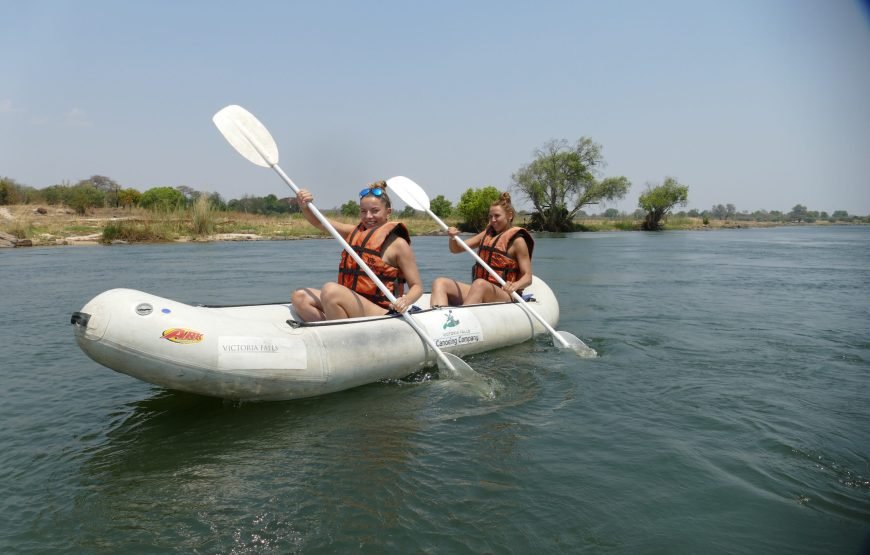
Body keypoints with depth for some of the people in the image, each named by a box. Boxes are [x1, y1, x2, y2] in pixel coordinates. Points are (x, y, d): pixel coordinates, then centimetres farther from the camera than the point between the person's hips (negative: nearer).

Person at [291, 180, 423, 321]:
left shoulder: (398, 244, -5)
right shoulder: (355, 232, 13)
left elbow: (417, 286, -6)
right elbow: (319, 222, 10)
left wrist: (406, 301, -28)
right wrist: (304, 206, -10)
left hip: (380, 312, -7)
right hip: (351, 303, 8)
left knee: (330, 290, -30)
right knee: (300, 297, -6)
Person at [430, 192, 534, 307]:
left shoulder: (517, 240, 0)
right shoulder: (487, 234, 18)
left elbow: (528, 277, -5)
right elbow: (456, 249, 18)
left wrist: (515, 286, -27)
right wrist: (453, 238, -5)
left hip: (504, 295, -6)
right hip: (478, 289, 6)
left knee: (480, 284, -39)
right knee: (440, 282, -15)